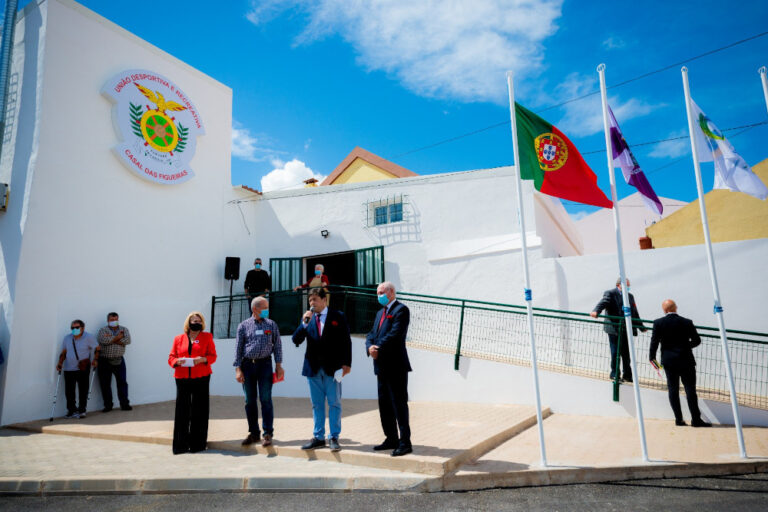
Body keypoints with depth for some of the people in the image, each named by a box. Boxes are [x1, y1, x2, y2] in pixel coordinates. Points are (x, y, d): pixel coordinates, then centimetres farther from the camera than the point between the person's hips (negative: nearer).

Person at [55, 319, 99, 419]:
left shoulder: (88, 337, -5)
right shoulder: (67, 338, 5)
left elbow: (97, 348, 4)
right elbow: (63, 352, 13)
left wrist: (95, 359, -4)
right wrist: (60, 363, 1)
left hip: (83, 368, -3)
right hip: (68, 369, 3)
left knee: (83, 390, -1)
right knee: (69, 391, 3)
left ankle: (81, 410, 10)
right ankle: (71, 410, 19)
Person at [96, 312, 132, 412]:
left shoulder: (124, 329, 8)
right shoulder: (103, 330, 2)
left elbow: (128, 340, -10)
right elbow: (104, 340, -20)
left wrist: (112, 339, -13)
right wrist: (118, 337, -11)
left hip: (119, 360, 1)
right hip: (105, 361, -1)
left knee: (122, 382, 2)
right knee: (105, 384, 4)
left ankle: (124, 404, 8)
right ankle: (108, 405, 15)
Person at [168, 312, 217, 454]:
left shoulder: (207, 337, 10)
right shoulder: (178, 338, 13)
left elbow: (213, 356, 6)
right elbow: (171, 357, 12)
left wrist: (202, 359, -14)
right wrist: (177, 361, -10)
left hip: (201, 378, -1)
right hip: (182, 378, 1)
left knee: (199, 411, 0)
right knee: (182, 410, -1)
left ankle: (197, 444, 10)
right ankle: (181, 445, 9)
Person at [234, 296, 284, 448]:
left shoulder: (271, 324, 7)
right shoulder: (243, 326, 4)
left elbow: (277, 345, 6)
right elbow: (238, 348, 3)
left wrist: (278, 365, -1)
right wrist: (238, 369, -3)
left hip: (264, 363, -1)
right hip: (247, 364, 1)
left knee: (266, 399, -3)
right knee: (250, 400, 7)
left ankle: (268, 434, 4)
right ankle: (253, 433, 19)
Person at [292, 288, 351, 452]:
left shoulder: (338, 316, 0)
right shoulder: (307, 318, 10)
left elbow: (346, 341, -1)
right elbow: (296, 340, 2)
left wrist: (346, 363, -8)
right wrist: (304, 324, -12)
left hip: (332, 368, -3)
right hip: (313, 368, 3)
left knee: (334, 403, 2)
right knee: (317, 404, 11)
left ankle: (334, 437, 11)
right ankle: (318, 437, 21)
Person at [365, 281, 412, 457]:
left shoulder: (401, 310, -8)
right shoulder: (380, 312, 20)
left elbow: (395, 334, -19)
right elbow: (372, 334, 14)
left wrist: (379, 349, -15)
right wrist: (370, 346, -7)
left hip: (396, 366, -9)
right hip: (382, 366, 9)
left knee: (399, 404, -3)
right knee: (384, 404, 14)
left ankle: (405, 442, 5)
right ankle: (391, 439, 25)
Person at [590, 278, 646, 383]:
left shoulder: (630, 296, 18)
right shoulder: (610, 294, -1)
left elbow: (635, 313, 25)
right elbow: (603, 302, -21)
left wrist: (641, 327, 26)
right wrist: (596, 311, -40)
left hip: (627, 330, 5)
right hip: (614, 329, -5)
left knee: (626, 354, 6)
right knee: (615, 352, -1)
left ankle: (627, 375, 17)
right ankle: (614, 374, 12)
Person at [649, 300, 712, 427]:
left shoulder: (658, 323, -7)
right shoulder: (687, 322, -5)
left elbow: (654, 342, -6)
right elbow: (697, 340, 2)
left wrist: (652, 357, 6)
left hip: (668, 361, 0)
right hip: (686, 360, 0)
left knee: (673, 389, 7)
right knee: (690, 389, 5)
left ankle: (678, 419, 8)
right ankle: (696, 419, 7)